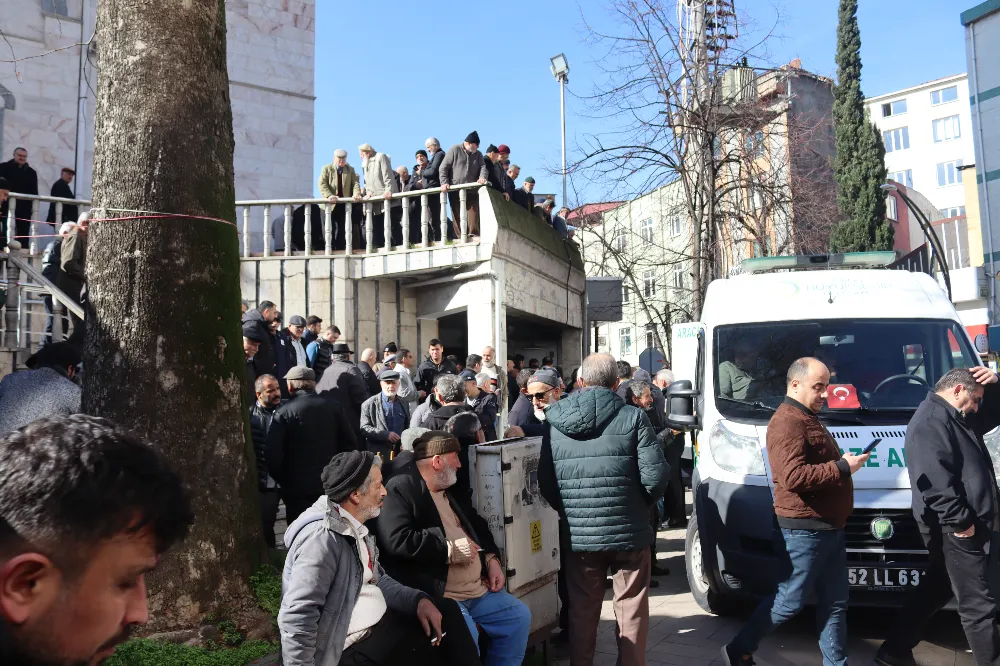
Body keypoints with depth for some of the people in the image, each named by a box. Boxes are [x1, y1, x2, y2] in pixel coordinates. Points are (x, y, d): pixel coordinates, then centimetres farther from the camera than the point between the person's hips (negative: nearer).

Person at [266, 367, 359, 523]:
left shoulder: (283, 412, -12)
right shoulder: (333, 404, -3)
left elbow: (273, 453, -16)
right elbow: (350, 442, -2)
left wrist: (283, 480, 0)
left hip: (297, 487, -3)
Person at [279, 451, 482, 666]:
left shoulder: (355, 527, 7)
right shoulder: (322, 537, -25)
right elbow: (296, 619, -29)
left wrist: (418, 599, -2)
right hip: (354, 646, -10)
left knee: (447, 611, 8)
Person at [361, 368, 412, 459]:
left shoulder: (404, 403, 15)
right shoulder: (369, 404, 0)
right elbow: (364, 428, -6)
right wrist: (385, 434, -18)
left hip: (401, 452, 4)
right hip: (379, 453, -3)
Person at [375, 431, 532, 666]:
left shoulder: (450, 490, 17)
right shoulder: (401, 489, -13)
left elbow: (477, 525, 26)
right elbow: (396, 540, -26)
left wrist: (491, 559, 8)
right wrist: (449, 549, -18)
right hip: (438, 595, -9)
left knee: (519, 616, 6)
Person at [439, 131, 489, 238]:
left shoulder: (478, 154, 15)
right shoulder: (454, 150, 3)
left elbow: (483, 167, 5)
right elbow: (443, 168, 0)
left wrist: (482, 177, -19)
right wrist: (444, 182, -12)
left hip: (472, 190, 3)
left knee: (473, 213, -6)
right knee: (457, 214, -3)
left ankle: (474, 235, -6)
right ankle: (459, 236, -1)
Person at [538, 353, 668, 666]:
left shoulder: (554, 422, -1)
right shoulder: (632, 417, -9)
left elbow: (545, 483, 1)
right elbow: (655, 476, -13)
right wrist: (638, 506, 6)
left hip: (579, 535, 3)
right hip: (629, 531, -2)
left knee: (582, 610, 16)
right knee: (631, 610, 13)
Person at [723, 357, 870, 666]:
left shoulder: (808, 419, 18)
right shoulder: (787, 422, -17)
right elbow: (793, 477, -28)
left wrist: (844, 462, 11)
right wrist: (842, 467, -19)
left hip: (829, 528, 10)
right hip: (804, 529, -10)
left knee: (835, 603, 14)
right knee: (789, 602, 0)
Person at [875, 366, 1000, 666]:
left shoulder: (955, 418, 16)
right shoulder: (931, 422, -18)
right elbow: (935, 481, -25)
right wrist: (961, 521, -23)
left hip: (956, 526, 11)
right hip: (954, 528, -11)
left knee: (935, 588, 18)